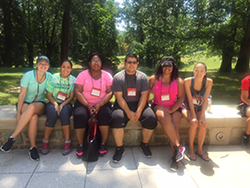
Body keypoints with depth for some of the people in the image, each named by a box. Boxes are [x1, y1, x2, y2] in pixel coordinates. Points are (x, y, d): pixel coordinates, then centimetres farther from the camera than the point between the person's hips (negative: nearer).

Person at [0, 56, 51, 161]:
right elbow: (22, 95, -10)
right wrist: (18, 112, -15)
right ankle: (33, 148, -26)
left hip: (40, 104, 1)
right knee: (33, 117, -37)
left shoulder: (49, 77, -1)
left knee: (31, 108, -38)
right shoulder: (28, 75, -9)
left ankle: (12, 137, -29)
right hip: (25, 103, -1)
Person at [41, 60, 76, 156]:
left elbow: (71, 97, 0)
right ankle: (45, 142, -12)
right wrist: (55, 104, -17)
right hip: (53, 102, 0)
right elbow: (49, 95, 2)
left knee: (64, 113, -34)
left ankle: (67, 143, -20)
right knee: (52, 114, -33)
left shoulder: (73, 80, 3)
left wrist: (62, 105, -17)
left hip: (66, 104, 0)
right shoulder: (53, 77, 2)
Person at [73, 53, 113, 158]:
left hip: (102, 104, 0)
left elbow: (110, 92, -2)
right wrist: (87, 105, -16)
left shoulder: (107, 75, 6)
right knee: (79, 116, -29)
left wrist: (99, 105, -17)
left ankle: (104, 143, -11)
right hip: (84, 103, 0)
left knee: (105, 115, -30)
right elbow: (77, 91, -4)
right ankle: (80, 144, -10)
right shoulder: (83, 75, 4)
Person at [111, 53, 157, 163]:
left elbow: (144, 95, -1)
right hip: (122, 105, -1)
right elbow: (119, 97, -7)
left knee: (151, 119, -24)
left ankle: (144, 145, 4)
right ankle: (119, 149, -8)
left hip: (139, 104, 2)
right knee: (116, 119, -31)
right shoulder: (118, 77, 2)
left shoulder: (143, 77, 8)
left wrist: (138, 111, -17)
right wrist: (128, 112, -20)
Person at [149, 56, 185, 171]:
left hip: (174, 107, 1)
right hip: (158, 106, -1)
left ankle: (175, 157, -23)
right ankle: (178, 147, -25)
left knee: (175, 126, -24)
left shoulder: (178, 81, 5)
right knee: (165, 119, -33)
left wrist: (171, 110, -12)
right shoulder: (153, 79, 3)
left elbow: (181, 98, 2)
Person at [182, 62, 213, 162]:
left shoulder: (209, 82, -12)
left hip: (199, 108, 2)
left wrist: (202, 116, -21)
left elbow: (205, 100, -13)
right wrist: (194, 116, -24)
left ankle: (199, 149, -2)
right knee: (194, 124, -27)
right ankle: (191, 148, -5)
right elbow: (190, 100, -19)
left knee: (203, 124, -24)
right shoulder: (188, 81, -18)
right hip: (187, 107, -2)